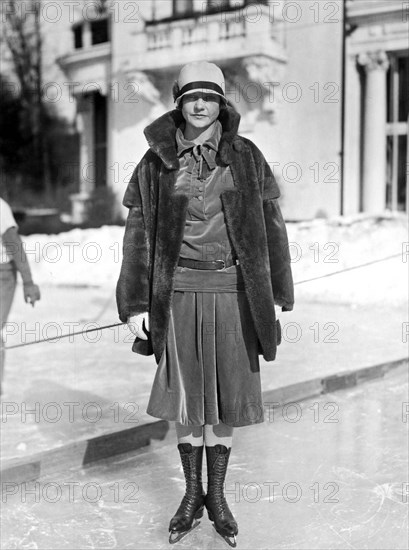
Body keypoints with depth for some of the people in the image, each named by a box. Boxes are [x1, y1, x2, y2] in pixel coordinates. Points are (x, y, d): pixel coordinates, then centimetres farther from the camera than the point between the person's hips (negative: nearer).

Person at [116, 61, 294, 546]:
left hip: (232, 291, 0)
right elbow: (139, 233, 1)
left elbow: (269, 227, 3)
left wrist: (275, 297, 1)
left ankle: (217, 496, 23)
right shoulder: (157, 161, 1)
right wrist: (136, 305, -3)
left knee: (225, 394, 6)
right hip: (179, 292, 0)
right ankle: (192, 494, 25)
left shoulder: (245, 157, 0)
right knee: (187, 395, 8)